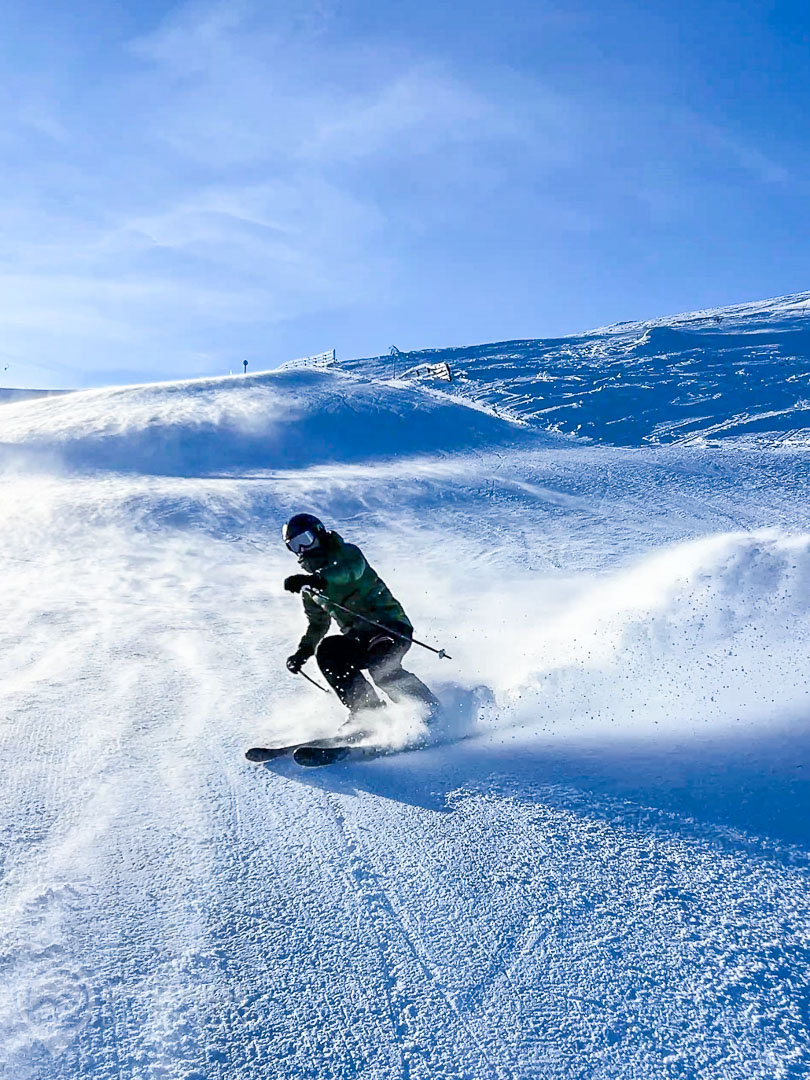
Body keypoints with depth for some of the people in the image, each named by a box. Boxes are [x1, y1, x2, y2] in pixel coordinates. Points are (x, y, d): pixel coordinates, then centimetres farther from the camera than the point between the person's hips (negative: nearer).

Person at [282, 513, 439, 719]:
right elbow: (318, 623, 32)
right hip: (359, 638, 7)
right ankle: (367, 710, -16)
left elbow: (353, 568, -28)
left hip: (390, 625, -6)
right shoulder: (309, 587, 18)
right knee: (327, 650, -19)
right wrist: (302, 651, 21)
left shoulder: (347, 553, -2)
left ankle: (431, 713, -19)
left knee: (380, 666, -32)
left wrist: (317, 578, -42)